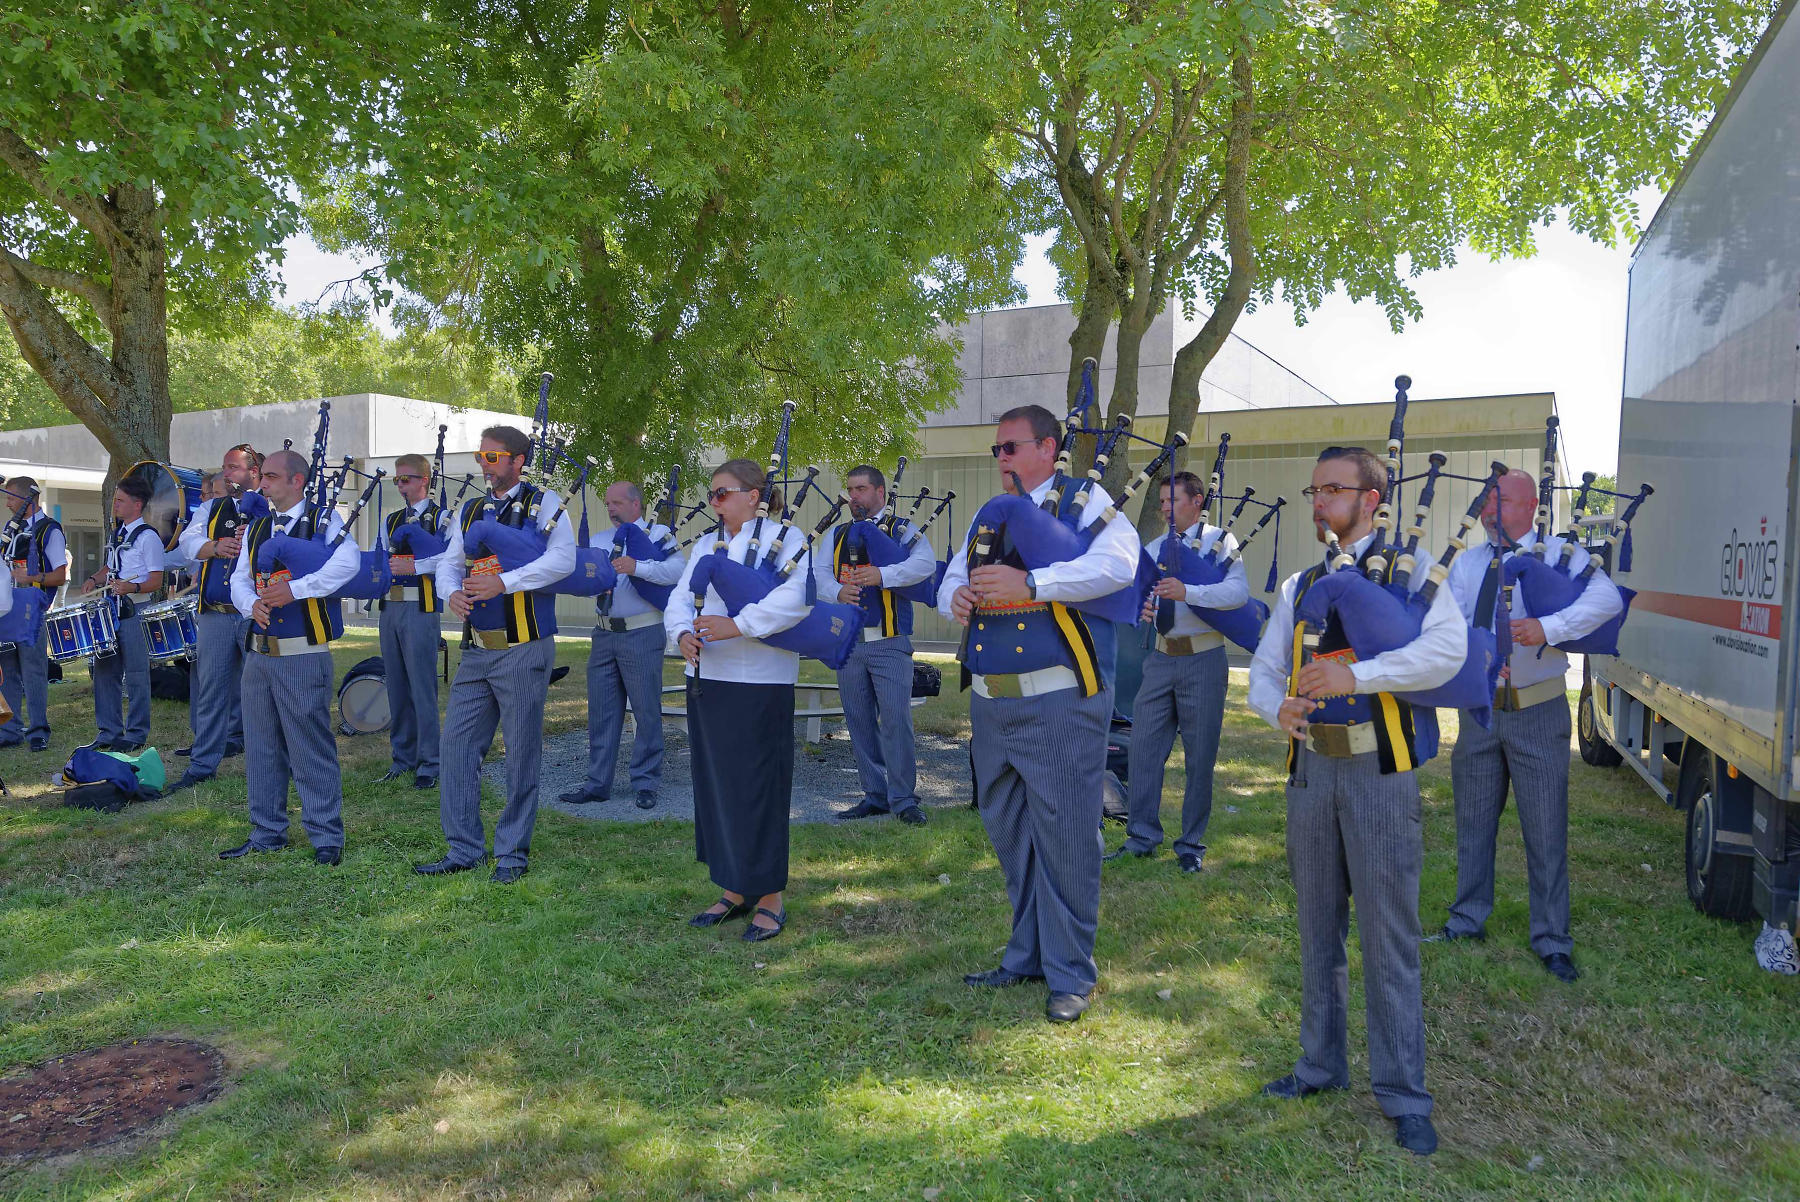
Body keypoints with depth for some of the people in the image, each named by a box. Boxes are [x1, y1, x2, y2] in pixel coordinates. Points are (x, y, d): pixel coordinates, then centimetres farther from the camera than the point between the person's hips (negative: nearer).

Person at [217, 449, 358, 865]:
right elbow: (239, 579, 13)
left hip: (304, 656, -7)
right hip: (258, 654, 7)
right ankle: (267, 832, 25)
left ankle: (326, 837, 6)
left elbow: (348, 561, -21)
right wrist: (252, 605, -9)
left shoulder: (323, 520, -3)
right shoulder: (256, 528, 16)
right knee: (262, 747, 13)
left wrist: (296, 588, -27)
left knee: (312, 748, -3)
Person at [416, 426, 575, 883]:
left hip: (524, 649, -6)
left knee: (522, 751, 1)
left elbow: (562, 559, -16)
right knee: (457, 743, 6)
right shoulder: (470, 511, 15)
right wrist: (453, 593, -7)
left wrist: (503, 582, -22)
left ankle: (512, 852, 14)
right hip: (476, 650, 6)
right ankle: (464, 848, 17)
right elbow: (449, 562, 15)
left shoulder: (544, 503, -2)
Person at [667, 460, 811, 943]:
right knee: (715, 784, 11)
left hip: (761, 685, -7)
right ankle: (734, 890, 23)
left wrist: (738, 624, -25)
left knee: (759, 786, -4)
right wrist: (682, 634, -10)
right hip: (706, 680, 7)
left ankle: (771, 898, 7)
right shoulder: (705, 547, 18)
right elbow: (679, 599, 11)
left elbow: (793, 599, -19)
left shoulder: (786, 539, -3)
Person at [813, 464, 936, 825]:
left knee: (896, 719, -9)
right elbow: (818, 571, 5)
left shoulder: (902, 529, 2)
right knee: (859, 723, 8)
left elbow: (925, 563, -15)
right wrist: (837, 591, -16)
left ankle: (903, 799, 1)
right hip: (848, 643, 5)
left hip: (889, 643, -5)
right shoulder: (839, 534, 16)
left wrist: (883, 574, -29)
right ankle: (874, 796, 18)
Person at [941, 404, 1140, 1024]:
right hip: (991, 703, 7)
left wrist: (1029, 583, -28)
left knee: (1064, 835, -1)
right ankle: (1028, 956, 29)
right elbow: (951, 579, 21)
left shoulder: (1084, 501, -3)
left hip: (1059, 702, -7)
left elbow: (1119, 562, -22)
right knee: (1008, 834, 14)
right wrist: (957, 595, -4)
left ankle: (1069, 972, 13)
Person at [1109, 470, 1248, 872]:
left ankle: (1192, 842, 15)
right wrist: (1141, 608, -13)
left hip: (1203, 659, -5)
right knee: (1144, 745, 3)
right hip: (1161, 657, 5)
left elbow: (1239, 591, -19)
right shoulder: (1154, 549, 14)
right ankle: (1142, 836, 14)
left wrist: (1188, 591, -33)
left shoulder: (1220, 541, -3)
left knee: (1200, 754, 3)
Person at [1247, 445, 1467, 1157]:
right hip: (1311, 765, 5)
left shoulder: (1405, 570, -1)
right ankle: (1322, 1065, 30)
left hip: (1379, 768, -5)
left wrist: (1357, 675, -26)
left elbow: (1449, 648, -18)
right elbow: (1263, 670, 12)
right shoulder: (1299, 587, 14)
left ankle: (1403, 1096, 12)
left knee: (1388, 934, 0)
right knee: (1318, 925, 14)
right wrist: (1278, 709, -10)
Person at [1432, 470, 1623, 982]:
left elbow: (1607, 598, -21)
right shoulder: (1466, 563, 7)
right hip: (1478, 708, 4)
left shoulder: (1560, 553, -5)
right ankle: (1468, 920, 29)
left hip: (1537, 713, -4)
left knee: (1545, 828, 2)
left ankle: (1551, 940, 15)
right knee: (1473, 821, 14)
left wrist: (1549, 627, -33)